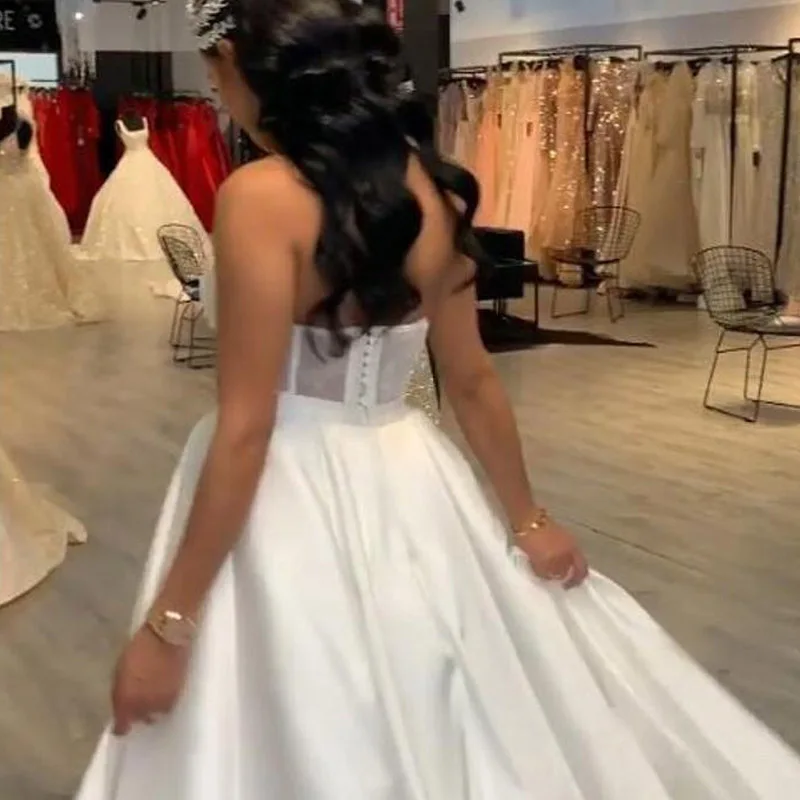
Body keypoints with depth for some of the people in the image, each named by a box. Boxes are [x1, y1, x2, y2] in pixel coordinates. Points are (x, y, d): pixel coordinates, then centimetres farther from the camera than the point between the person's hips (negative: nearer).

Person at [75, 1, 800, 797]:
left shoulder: (262, 196, -19)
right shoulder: (431, 187, 0)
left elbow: (245, 429, -20)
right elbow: (472, 380, 7)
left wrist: (167, 623, -14)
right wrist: (526, 518, 19)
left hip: (293, 496, -6)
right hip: (408, 482, 6)